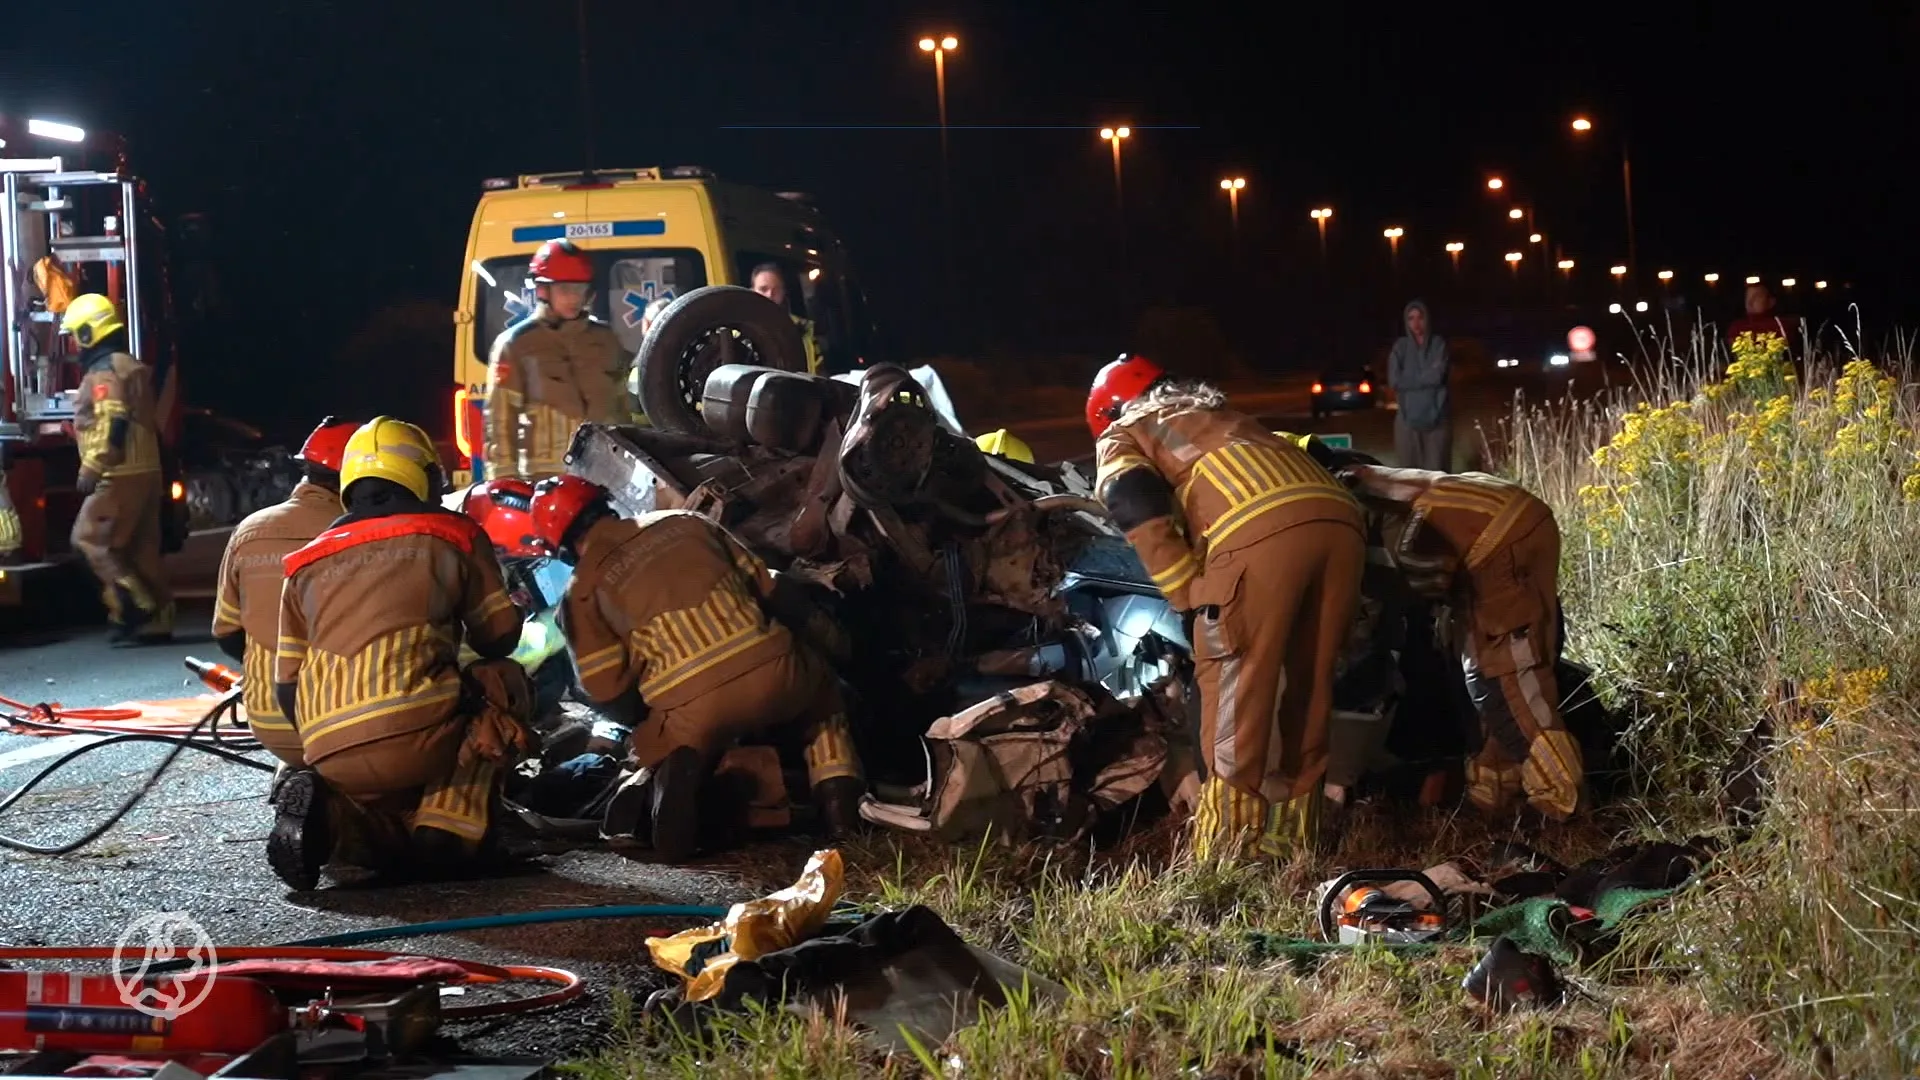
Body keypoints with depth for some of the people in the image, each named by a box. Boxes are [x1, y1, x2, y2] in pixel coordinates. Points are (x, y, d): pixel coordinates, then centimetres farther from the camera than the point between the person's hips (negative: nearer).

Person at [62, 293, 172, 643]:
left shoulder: (103, 372, -11)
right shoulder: (133, 368, 19)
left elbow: (111, 426, -21)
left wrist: (90, 470, -19)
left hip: (120, 476, -9)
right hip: (147, 471, 9)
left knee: (90, 539, -4)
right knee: (141, 549, 9)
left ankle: (135, 607, -12)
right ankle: (156, 621, 9)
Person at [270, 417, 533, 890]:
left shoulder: (306, 565, 23)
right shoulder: (451, 534, 11)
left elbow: (287, 692, 20)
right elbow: (500, 640, 17)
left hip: (328, 759, 5)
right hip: (415, 736, -5)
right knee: (506, 681, 24)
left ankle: (325, 810, -3)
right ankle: (450, 822, 3)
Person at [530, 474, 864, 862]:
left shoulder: (583, 592, 9)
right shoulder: (684, 521, 18)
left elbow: (608, 693, 4)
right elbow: (766, 587, 21)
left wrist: (644, 720, 25)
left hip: (692, 708, -2)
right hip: (773, 672, 2)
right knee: (822, 693, 34)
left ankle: (655, 781, -9)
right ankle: (837, 793, 10)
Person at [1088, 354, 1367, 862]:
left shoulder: (1121, 435, 24)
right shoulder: (1216, 411, 43)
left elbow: (1138, 507, 3)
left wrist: (1189, 596, 7)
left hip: (1261, 529, -6)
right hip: (1341, 518, 6)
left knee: (1234, 684, 1)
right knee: (1309, 685, 16)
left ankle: (1230, 839, 1)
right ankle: (1294, 829, 22)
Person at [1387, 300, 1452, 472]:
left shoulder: (1439, 344, 3)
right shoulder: (1401, 346, 8)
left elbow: (1437, 376, -12)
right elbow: (1394, 380, -5)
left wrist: (1409, 378, -2)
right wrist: (1426, 377, -5)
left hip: (1437, 416, -2)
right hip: (1408, 416, 2)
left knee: (1436, 470, -7)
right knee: (1410, 470, -2)